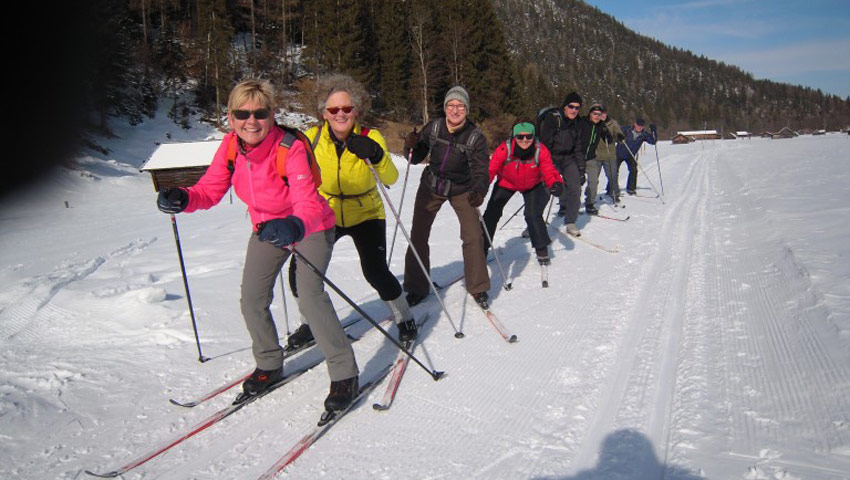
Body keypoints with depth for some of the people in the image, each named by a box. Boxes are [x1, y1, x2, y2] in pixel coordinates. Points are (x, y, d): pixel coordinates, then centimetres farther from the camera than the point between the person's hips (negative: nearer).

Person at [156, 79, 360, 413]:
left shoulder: (291, 148, -31)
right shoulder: (231, 146, -14)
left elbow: (308, 204, -41)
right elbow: (211, 189, -10)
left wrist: (294, 227, -63)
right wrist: (181, 199, -31)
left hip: (310, 228, -6)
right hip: (267, 229, 6)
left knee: (309, 297, -22)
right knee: (252, 301, 4)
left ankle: (344, 374, -5)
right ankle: (269, 365, 30)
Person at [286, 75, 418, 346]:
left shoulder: (371, 138, -16)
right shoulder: (312, 138, -12)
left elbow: (391, 180, -26)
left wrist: (376, 156, -44)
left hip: (366, 215, -2)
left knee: (375, 271, -17)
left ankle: (404, 317, 12)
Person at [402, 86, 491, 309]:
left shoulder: (476, 137, -16)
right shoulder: (433, 127, -11)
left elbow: (480, 170, -19)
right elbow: (416, 158, -3)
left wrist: (479, 191, -40)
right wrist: (411, 147, -25)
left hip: (462, 190, -2)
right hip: (431, 186, 2)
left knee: (473, 237, -11)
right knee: (418, 236, 2)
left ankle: (478, 288, 8)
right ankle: (416, 288, 18)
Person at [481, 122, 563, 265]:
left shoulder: (541, 150, -29)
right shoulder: (504, 149, -32)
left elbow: (549, 171, -24)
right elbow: (491, 169, -30)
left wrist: (556, 183, -45)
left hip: (533, 185, 0)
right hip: (507, 183, 1)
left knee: (533, 215, -13)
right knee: (491, 213, 0)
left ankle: (542, 249, 10)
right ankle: (482, 248, 18)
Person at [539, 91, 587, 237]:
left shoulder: (577, 124, 8)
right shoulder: (552, 120, -14)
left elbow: (579, 148, 13)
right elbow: (545, 144, -16)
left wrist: (581, 169, 7)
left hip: (568, 159, 6)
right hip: (551, 159, -5)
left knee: (575, 190, -7)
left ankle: (570, 223, 3)